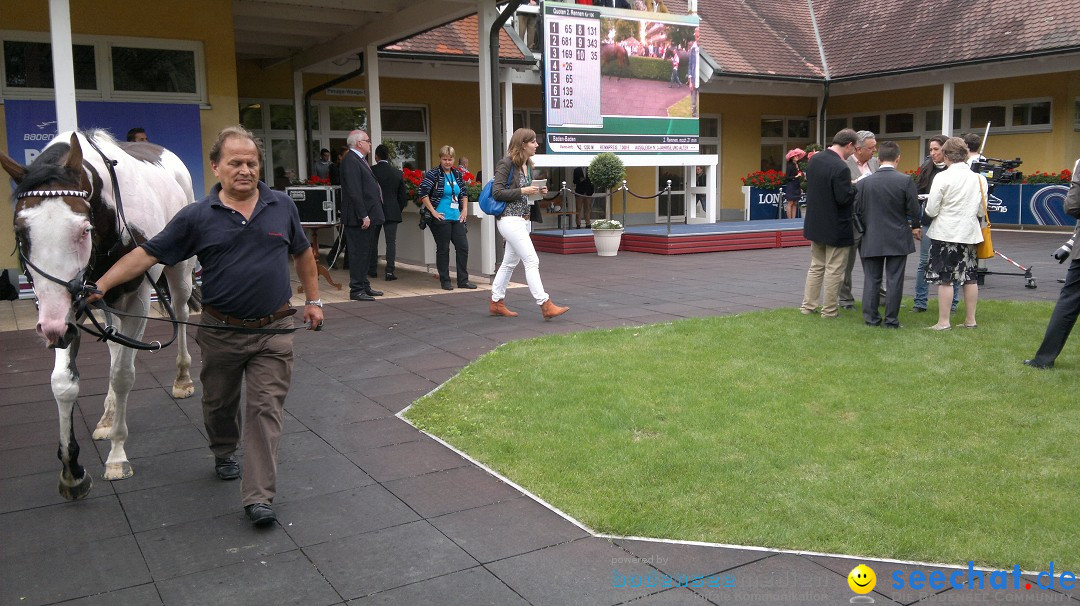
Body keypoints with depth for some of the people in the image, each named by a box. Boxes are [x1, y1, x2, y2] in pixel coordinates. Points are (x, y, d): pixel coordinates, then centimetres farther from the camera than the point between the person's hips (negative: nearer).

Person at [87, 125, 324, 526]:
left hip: (273, 331, 0)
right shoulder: (197, 217, -7)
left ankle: (258, 496, -3)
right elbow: (147, 255, -7)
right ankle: (224, 454, 49)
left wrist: (313, 300, 12)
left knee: (266, 408, -5)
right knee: (219, 403, 19)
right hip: (221, 331, 1)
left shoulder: (282, 207, -1)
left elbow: (302, 253, 12)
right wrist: (100, 286, -16)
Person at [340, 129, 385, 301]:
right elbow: (354, 191, -21)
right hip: (358, 218, -10)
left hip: (366, 216, 10)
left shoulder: (359, 160, 18)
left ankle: (364, 286, 24)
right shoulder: (351, 161, -15)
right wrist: (363, 216, -23)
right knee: (358, 253, -6)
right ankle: (356, 290, -1)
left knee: (365, 253, 16)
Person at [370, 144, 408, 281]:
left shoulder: (370, 171, -7)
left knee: (373, 241, 12)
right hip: (392, 212, 1)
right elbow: (403, 196, 5)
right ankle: (390, 272, -7)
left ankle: (372, 270, 18)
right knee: (391, 242, 1)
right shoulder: (397, 173, 1)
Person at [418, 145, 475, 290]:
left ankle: (463, 280, 13)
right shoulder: (433, 174, -8)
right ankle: (445, 281, 11)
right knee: (443, 249, 2)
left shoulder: (457, 174, 11)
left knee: (463, 247, 4)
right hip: (441, 218, -6)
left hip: (457, 218, 6)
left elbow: (464, 192, 23)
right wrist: (433, 211, -15)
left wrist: (465, 209, 12)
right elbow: (422, 191, -15)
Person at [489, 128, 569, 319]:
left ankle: (496, 303, 23)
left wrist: (537, 191, 4)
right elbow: (497, 192, -17)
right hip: (509, 219, -9)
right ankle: (546, 306, -12)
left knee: (510, 262, 14)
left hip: (522, 219, 9)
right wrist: (523, 191, -19)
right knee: (532, 261, -12)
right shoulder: (506, 164, -12)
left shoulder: (527, 165, 12)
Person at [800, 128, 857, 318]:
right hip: (835, 228, -8)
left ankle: (808, 306, 22)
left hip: (815, 224, 8)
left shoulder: (814, 159, 2)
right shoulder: (840, 168, -23)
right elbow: (844, 199, -24)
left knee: (816, 266, 19)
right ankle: (829, 310, 13)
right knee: (834, 271, 5)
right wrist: (856, 186, -6)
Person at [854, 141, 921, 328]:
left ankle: (871, 318, 10)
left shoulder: (864, 183, -4)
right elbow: (913, 209, -5)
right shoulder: (906, 181, -9)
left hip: (871, 239, 2)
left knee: (871, 279, 8)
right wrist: (915, 227, 15)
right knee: (894, 280, 4)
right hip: (898, 239, -1)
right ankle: (891, 320, 7)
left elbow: (858, 211, 0)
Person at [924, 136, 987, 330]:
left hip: (945, 233, -5)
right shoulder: (978, 178, 1)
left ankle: (943, 321, 2)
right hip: (969, 232, 5)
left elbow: (931, 210, -11)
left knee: (945, 278, 0)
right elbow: (982, 211, 7)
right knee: (970, 278, 12)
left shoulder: (942, 177, -13)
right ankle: (970, 319, 19)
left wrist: (929, 205, 10)